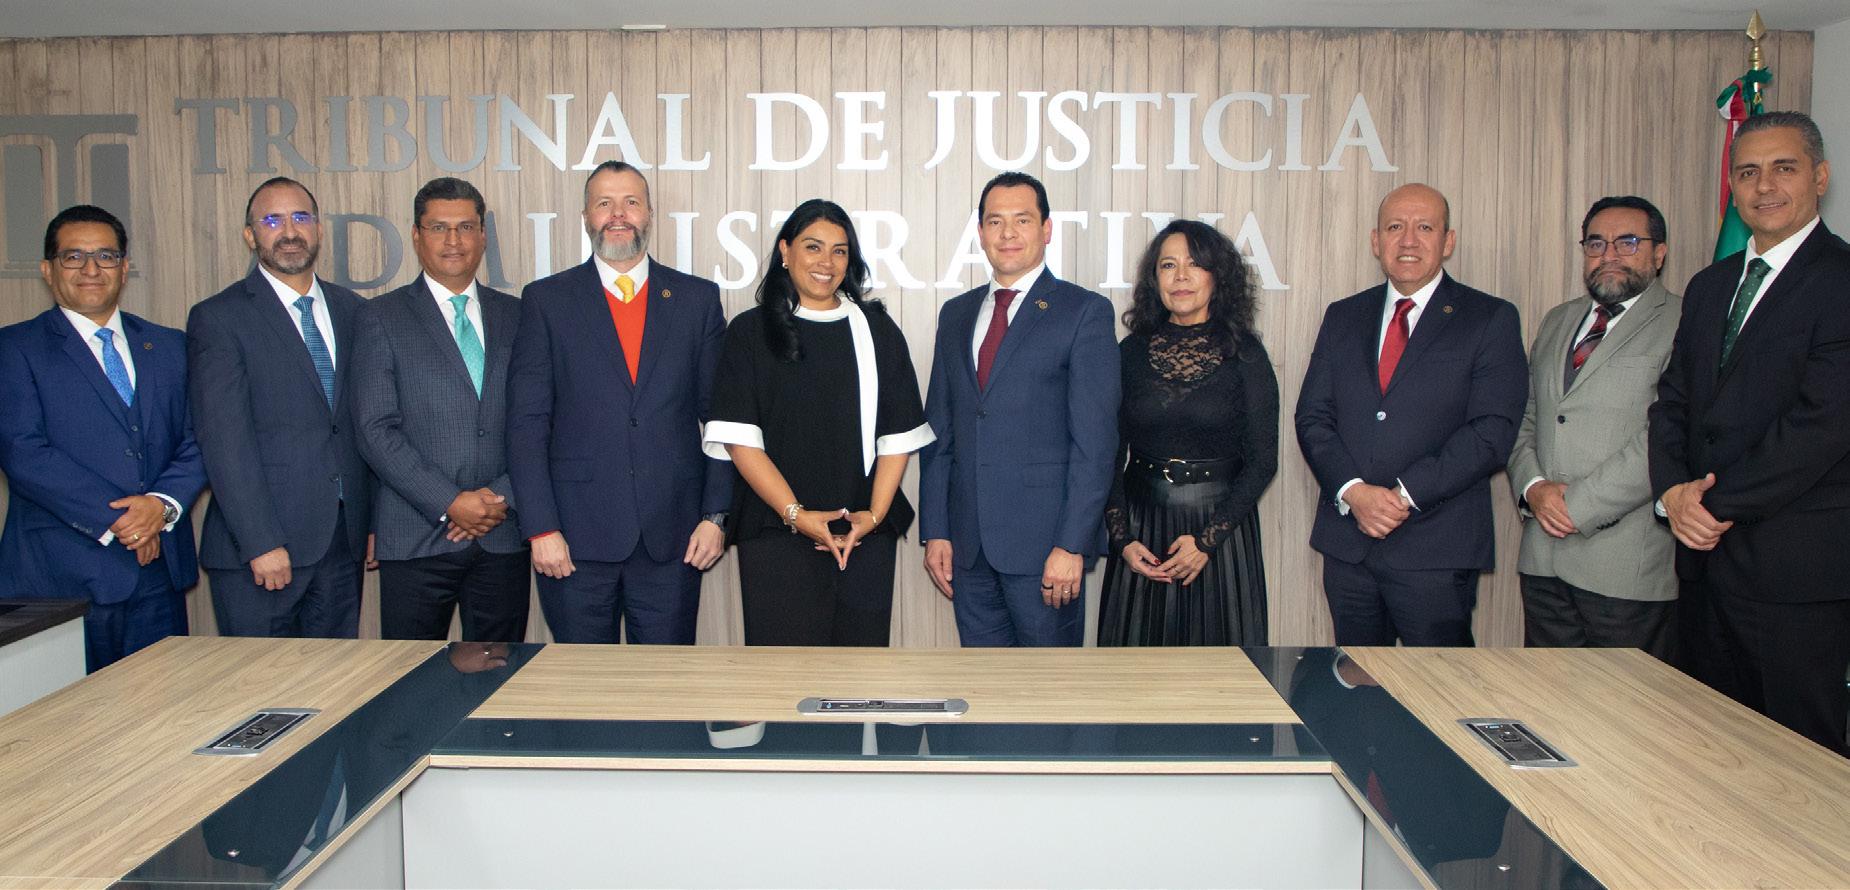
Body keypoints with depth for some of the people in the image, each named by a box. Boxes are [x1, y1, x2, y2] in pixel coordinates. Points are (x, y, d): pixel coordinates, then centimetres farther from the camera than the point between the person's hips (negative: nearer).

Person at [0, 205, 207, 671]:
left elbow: (197, 441, 8)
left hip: (159, 570, 4)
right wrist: (116, 520, -15)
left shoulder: (169, 346, 14)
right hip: (62, 576, -3)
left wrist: (163, 504, -11)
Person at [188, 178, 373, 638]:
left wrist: (373, 521, 8)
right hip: (258, 547, -4)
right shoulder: (218, 318, -3)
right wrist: (261, 544, -16)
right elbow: (225, 441, -10)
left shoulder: (350, 309, 12)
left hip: (344, 540, 4)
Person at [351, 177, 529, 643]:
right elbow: (377, 430, -6)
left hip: (503, 534, 3)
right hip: (416, 535, -2)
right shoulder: (382, 318, 2)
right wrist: (449, 503, -13)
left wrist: (503, 496, -7)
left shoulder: (515, 316, 11)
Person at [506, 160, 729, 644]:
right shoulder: (547, 300, 4)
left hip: (673, 539, 1)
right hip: (577, 537, -1)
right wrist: (541, 528, -7)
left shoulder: (697, 298, 7)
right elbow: (527, 423, 0)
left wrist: (716, 514, 0)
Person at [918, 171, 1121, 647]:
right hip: (968, 545, 5)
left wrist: (1071, 545, -15)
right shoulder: (956, 314, 14)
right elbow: (938, 430, 14)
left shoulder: (1084, 312, -4)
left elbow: (1095, 441, -9)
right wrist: (935, 531, 7)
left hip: (1044, 544, -5)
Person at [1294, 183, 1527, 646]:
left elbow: (1493, 430, -9)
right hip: (1347, 543, 4)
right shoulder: (1343, 317, 12)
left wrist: (1406, 495, -16)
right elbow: (1312, 417, 6)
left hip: (1437, 550, -3)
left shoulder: (1491, 320, 0)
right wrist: (1353, 491, -11)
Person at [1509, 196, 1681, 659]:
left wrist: (1577, 505, -14)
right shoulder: (1558, 321, 17)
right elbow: (1524, 420, 15)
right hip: (1544, 559, 6)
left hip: (1628, 568, -6)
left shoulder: (1684, 327, -5)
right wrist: (1532, 487, -3)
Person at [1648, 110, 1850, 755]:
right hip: (1706, 556, 7)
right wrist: (1673, 491, -6)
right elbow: (1673, 400, 11)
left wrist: (1719, 503, -13)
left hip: (1798, 569, -7)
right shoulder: (1710, 286, 15)